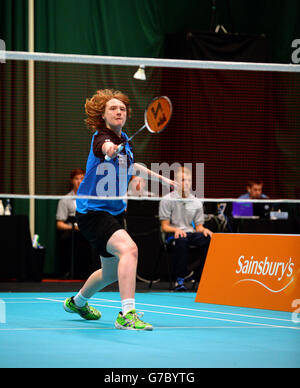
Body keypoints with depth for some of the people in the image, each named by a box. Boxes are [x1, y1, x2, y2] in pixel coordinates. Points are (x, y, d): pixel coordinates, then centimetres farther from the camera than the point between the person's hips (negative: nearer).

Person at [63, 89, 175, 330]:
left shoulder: (124, 140, 7)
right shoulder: (101, 137, -19)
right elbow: (104, 146, -46)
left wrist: (161, 178, 26)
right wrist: (109, 148, -68)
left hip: (115, 212, 9)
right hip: (93, 211, -9)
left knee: (112, 272, 22)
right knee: (128, 248, -33)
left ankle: (77, 302, 50)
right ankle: (127, 314, -37)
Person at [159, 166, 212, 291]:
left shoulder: (197, 203, 14)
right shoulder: (167, 200, 1)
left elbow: (198, 226, 15)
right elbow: (164, 227, -2)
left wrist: (204, 230, -10)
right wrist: (176, 230, -23)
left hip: (191, 234, 4)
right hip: (173, 234, -3)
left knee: (209, 238, -30)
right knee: (181, 240, -41)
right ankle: (180, 278, -34)